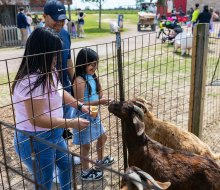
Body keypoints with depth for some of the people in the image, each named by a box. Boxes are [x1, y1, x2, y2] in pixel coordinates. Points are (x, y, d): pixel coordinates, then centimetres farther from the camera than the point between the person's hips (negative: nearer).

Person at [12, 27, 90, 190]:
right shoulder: (32, 81, -31)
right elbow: (37, 119, -32)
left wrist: (80, 106, 8)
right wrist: (72, 123, -25)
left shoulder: (49, 73, 0)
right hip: (35, 141, -10)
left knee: (66, 165, 31)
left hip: (53, 135, 10)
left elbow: (59, 92, 18)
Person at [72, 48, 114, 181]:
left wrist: (103, 100, -9)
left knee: (103, 137, 24)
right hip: (84, 117, -9)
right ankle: (86, 172, 26)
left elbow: (98, 94, 13)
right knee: (86, 145, 7)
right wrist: (99, 102, -29)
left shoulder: (93, 77, 2)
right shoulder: (80, 81, -24)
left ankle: (101, 160, 48)